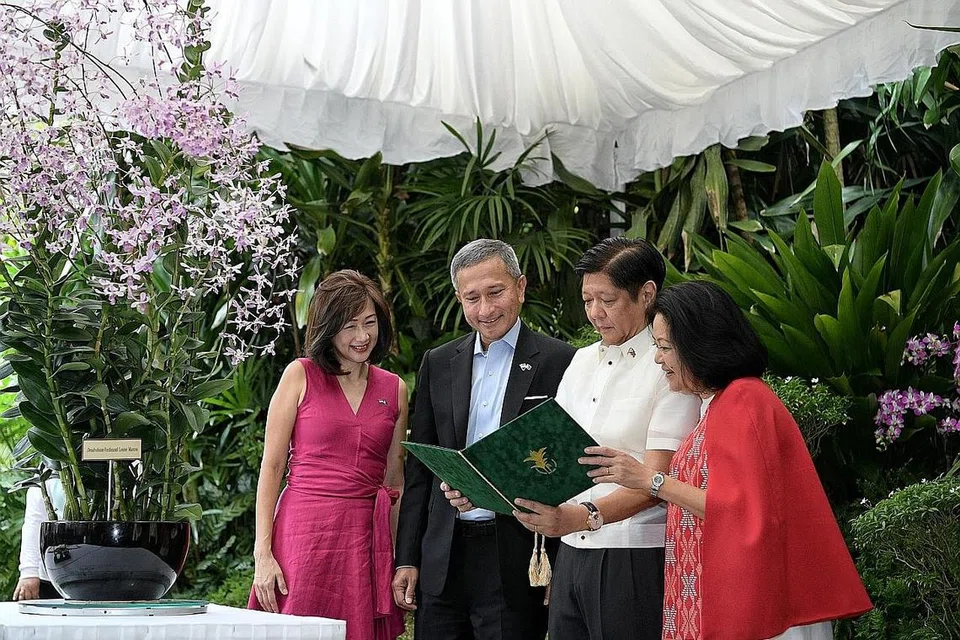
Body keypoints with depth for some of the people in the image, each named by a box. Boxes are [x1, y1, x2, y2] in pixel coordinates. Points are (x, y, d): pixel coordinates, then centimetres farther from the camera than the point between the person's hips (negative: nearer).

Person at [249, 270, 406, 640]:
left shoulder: (395, 390, 11)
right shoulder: (301, 376, 1)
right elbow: (271, 467, -1)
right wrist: (262, 554, -8)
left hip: (366, 539, 3)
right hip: (305, 531, -3)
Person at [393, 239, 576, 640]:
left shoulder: (558, 362, -2)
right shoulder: (438, 363, 11)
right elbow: (419, 468, 13)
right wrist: (407, 559, 8)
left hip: (517, 560, -4)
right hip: (443, 559, 4)